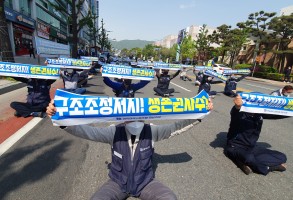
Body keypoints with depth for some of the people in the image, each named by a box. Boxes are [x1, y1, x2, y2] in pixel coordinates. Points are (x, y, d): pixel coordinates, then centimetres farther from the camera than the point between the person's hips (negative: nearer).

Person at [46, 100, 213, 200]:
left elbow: (176, 126, -21)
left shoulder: (151, 131, -17)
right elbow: (87, 131, -25)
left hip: (146, 182, 1)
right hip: (118, 183, 0)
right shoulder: (115, 132, -18)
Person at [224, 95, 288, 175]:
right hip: (235, 147, -6)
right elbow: (234, 113, -42)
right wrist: (237, 107, -64)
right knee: (249, 158, -37)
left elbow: (279, 113, 0)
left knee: (282, 157, -4)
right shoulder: (240, 113, -19)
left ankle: (246, 162, -12)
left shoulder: (260, 112, 1)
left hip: (251, 148, 7)